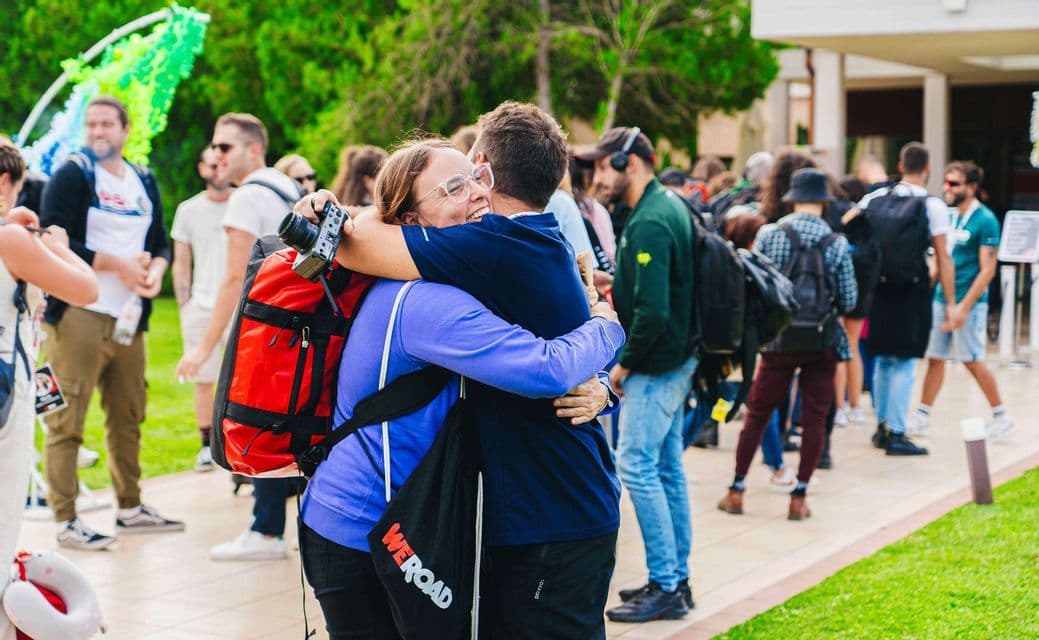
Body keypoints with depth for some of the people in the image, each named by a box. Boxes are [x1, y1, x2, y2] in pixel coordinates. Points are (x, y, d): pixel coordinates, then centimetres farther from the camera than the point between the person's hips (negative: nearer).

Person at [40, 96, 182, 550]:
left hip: (129, 318, 7)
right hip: (79, 314, -6)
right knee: (67, 419, -7)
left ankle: (130, 509, 25)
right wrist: (117, 264, -14)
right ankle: (65, 521, -4)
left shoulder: (144, 182, 17)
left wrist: (156, 268, -3)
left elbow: (161, 241, 20)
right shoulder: (71, 176, -3)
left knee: (128, 417, 13)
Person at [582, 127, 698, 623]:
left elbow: (652, 311, -26)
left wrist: (625, 364, -14)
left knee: (636, 466, -7)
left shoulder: (649, 224, -21)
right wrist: (614, 285, 12)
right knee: (667, 466, 14)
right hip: (676, 358, 10)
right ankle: (676, 579, 21)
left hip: (656, 365, -10)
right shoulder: (671, 205, 11)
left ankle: (666, 587, -2)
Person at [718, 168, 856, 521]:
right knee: (814, 419, 7)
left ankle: (736, 491, 15)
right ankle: (799, 498, 9)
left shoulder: (769, 234, -6)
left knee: (757, 414, 12)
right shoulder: (837, 243, -5)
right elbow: (848, 300, -3)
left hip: (778, 340, 1)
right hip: (822, 343, -1)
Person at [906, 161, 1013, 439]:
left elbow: (987, 270, -15)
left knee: (972, 361, -2)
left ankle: (1001, 417, 11)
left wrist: (964, 306, -19)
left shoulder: (985, 221, -12)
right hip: (941, 298, 7)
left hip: (968, 302, -6)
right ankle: (921, 416, 13)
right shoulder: (950, 216, 10)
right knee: (935, 358, 7)